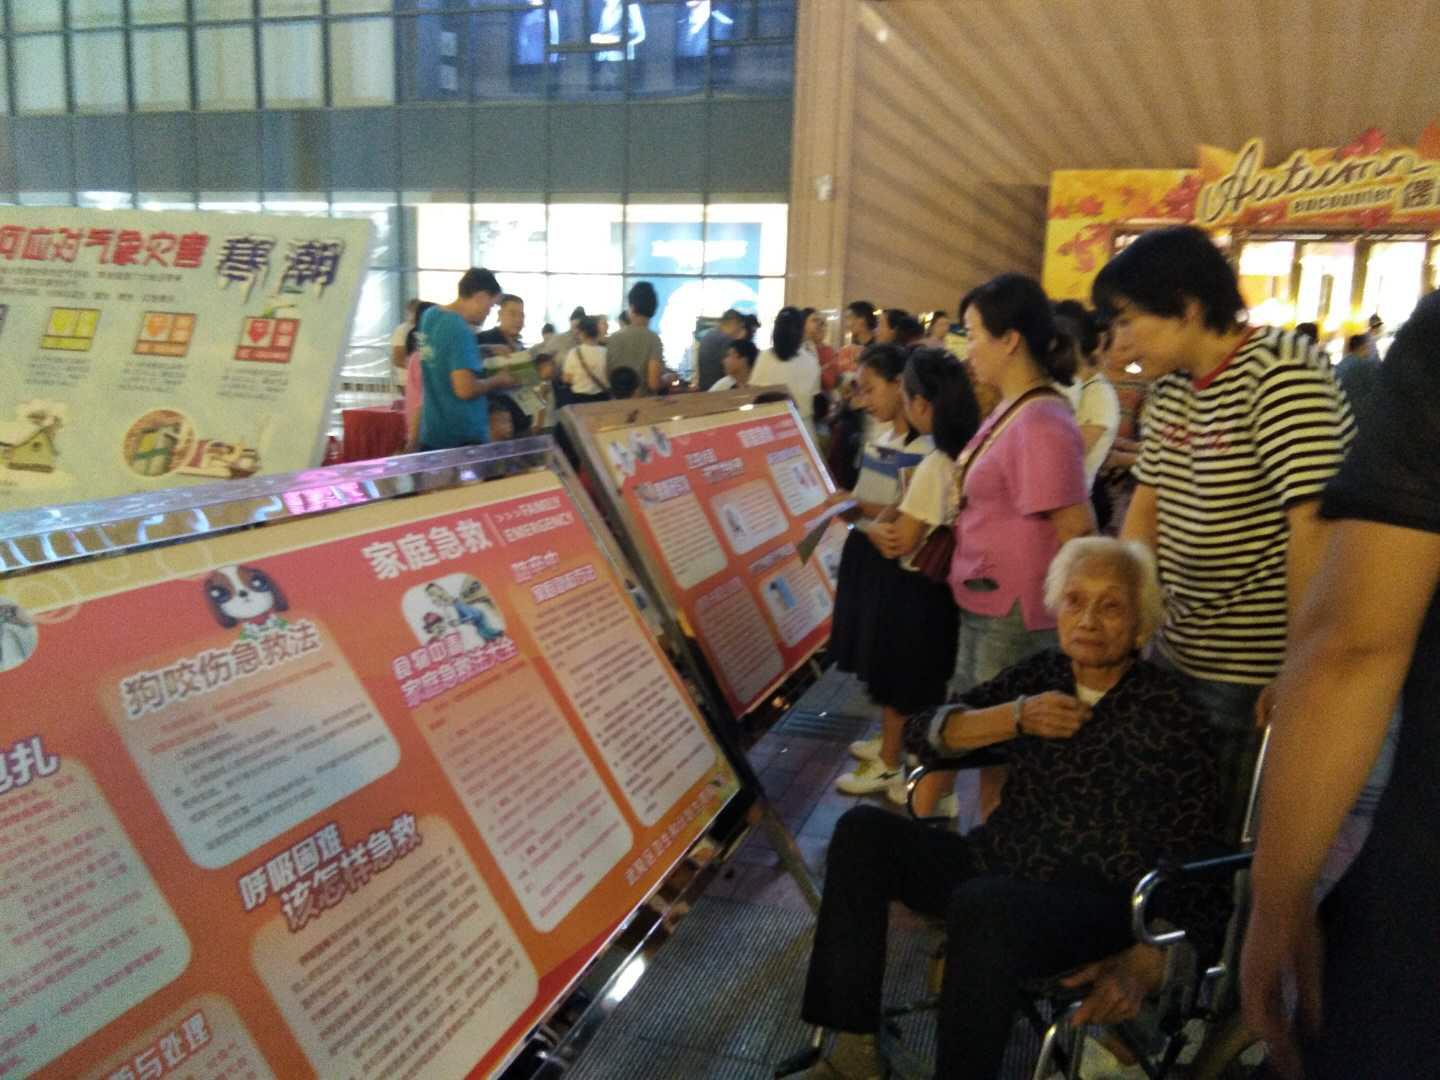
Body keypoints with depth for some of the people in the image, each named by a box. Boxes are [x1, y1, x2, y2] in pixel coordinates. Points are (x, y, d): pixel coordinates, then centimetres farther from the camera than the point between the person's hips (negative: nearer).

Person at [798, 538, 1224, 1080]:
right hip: (999, 867, 6)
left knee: (983, 905, -37)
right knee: (863, 831, -12)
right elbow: (923, 729, 5)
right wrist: (1015, 717, -11)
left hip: (1096, 899, -6)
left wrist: (1145, 962, -23)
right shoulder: (1042, 674, 7)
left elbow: (1191, 865, -8)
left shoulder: (1169, 714, -8)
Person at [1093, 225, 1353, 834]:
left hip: (1255, 674, -7)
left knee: (1234, 840, 7)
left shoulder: (1280, 374, -18)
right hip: (1180, 651, 8)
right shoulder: (1169, 387, 7)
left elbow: (1313, 526, -24)